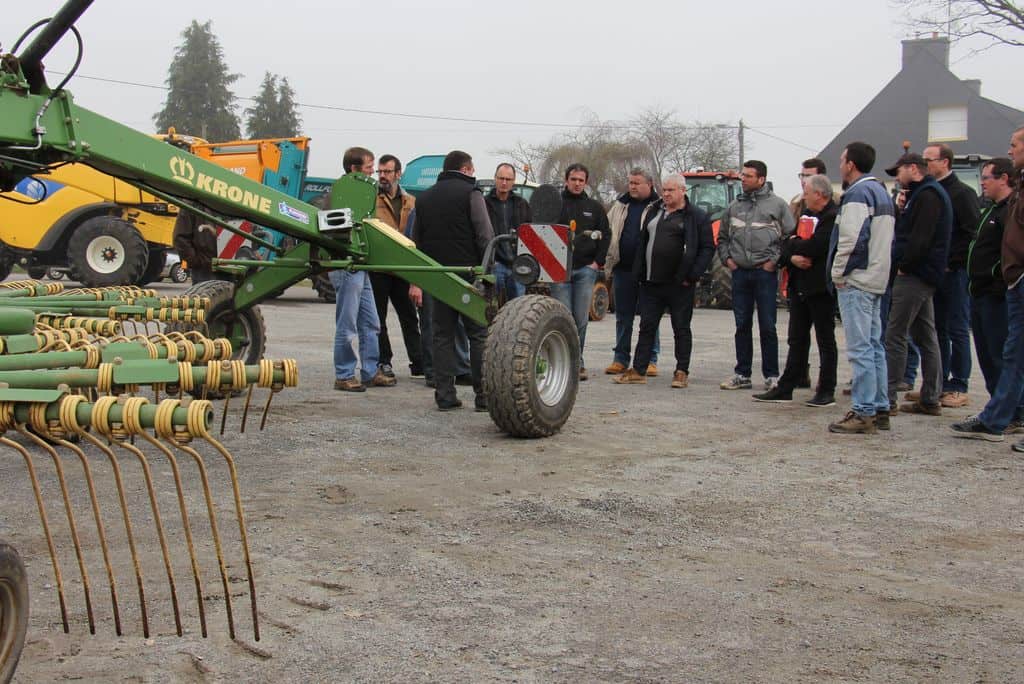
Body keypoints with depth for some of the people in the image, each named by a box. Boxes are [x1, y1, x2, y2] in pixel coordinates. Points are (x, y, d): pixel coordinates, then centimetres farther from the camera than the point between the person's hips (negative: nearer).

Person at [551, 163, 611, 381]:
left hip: (585, 269, 2)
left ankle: (577, 363, 8)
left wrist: (598, 261, 4)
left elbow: (605, 235, 15)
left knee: (581, 320, 1)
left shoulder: (594, 208, 14)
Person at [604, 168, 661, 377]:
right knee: (623, 317, 9)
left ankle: (650, 360, 10)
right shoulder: (619, 206, 12)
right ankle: (620, 359, 16)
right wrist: (607, 261, 7)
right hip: (622, 269, 4)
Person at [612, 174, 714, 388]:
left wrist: (692, 275, -12)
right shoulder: (653, 211, 14)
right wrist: (639, 273, 8)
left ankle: (682, 373, 10)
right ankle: (638, 371, 11)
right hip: (651, 282, 5)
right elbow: (642, 243, 17)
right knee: (647, 327, 7)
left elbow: (708, 248, -5)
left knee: (681, 329, 4)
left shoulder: (697, 216, -2)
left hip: (679, 284, -5)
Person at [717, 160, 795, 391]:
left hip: (765, 273, -4)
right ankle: (742, 374, 15)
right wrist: (727, 258, 7)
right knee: (742, 325, 8)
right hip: (740, 272, 4)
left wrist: (775, 260, -8)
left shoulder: (777, 204, 0)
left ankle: (771, 376, 7)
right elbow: (722, 236, 21)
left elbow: (790, 236, -2)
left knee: (767, 326, -1)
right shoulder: (734, 206, 12)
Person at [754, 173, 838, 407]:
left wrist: (794, 243, -5)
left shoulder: (833, 217, -12)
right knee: (797, 340, 11)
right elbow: (785, 245, 11)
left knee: (826, 341, 3)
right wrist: (792, 257, -11)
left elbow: (815, 247, -23)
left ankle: (826, 391, 9)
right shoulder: (805, 214, 14)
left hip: (820, 288, -8)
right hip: (799, 286, 8)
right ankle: (786, 387, 15)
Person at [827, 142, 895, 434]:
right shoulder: (881, 192, 18)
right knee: (874, 346, 13)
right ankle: (880, 409, 17)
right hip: (877, 279, 10)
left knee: (860, 348, -9)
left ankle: (863, 413, -8)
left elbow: (850, 238, -21)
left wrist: (838, 273, -12)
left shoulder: (857, 194, -13)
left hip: (856, 281, -10)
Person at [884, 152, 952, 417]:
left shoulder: (927, 195, -13)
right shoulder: (926, 193, 20)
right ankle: (930, 399, 15)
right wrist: (902, 209, 7)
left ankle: (886, 399, -8)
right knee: (926, 338, 11)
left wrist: (904, 265, -15)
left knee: (895, 336, -9)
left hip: (914, 276, -11)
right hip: (923, 277, 11)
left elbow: (920, 238, -22)